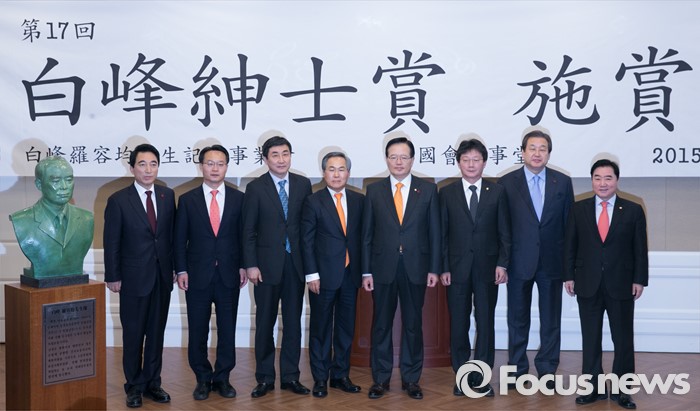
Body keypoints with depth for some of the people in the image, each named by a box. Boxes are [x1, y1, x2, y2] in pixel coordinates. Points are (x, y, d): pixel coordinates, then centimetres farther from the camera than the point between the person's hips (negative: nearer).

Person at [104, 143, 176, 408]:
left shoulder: (168, 196, 4)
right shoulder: (118, 200, -6)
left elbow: (173, 234, 7)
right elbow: (111, 242, -4)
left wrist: (175, 267, 5)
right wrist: (112, 277, -5)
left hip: (163, 276, 3)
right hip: (134, 277, -3)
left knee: (157, 332, 11)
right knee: (133, 334, 7)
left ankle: (152, 382, 23)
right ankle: (134, 386, 20)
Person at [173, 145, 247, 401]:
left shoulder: (238, 199, 3)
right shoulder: (187, 200, 2)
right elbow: (180, 238, 2)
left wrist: (243, 266, 0)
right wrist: (181, 270, -4)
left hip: (229, 275, 1)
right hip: (197, 276, 0)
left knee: (227, 329, 7)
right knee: (198, 330, 6)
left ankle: (222, 378, 20)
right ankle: (203, 379, 20)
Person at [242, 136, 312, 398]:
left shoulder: (303, 184, 4)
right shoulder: (255, 188, -2)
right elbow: (248, 230, -3)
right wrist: (251, 265, -9)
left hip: (296, 263, 2)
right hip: (267, 264, -2)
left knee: (293, 322, 8)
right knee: (265, 322, 7)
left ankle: (290, 376, 19)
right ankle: (265, 378, 18)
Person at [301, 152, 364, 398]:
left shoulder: (359, 200, 6)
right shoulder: (313, 201, -4)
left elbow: (363, 237, 7)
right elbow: (306, 241, -5)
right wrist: (311, 274, -10)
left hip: (350, 275, 4)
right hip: (324, 275, -3)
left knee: (346, 328, 11)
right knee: (321, 329, 6)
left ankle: (341, 375, 24)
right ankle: (320, 378, 17)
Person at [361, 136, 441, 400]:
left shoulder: (428, 190, 3)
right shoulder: (374, 190, 4)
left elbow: (434, 232, 3)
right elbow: (367, 234, 4)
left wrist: (434, 268, -2)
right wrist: (366, 271, -1)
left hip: (415, 268, 0)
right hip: (383, 267, 0)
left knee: (413, 325, 8)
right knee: (381, 325, 7)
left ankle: (411, 379, 20)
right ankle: (381, 379, 19)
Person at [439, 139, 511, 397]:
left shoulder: (497, 192, 5)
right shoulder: (447, 193, 4)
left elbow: (504, 232, 4)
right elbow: (442, 234, 3)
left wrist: (502, 264, -5)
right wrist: (443, 268, -3)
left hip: (487, 269, 0)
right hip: (457, 269, 0)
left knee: (486, 323, 3)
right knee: (458, 324, 5)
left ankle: (481, 378, 12)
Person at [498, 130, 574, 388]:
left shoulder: (563, 182, 4)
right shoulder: (507, 183, 0)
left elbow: (569, 223, 5)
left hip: (552, 262, 1)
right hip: (519, 261, -1)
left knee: (551, 318, 8)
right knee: (517, 319, 9)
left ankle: (547, 369, 21)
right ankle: (517, 369, 22)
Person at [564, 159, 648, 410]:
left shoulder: (633, 210, 1)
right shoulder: (579, 209, 4)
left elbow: (640, 249, 1)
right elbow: (570, 245, 5)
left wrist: (639, 280, -4)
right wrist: (569, 276, 0)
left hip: (621, 285, -1)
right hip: (588, 285, 1)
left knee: (623, 339, 5)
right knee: (590, 339, 8)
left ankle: (621, 390, 16)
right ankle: (593, 387, 18)